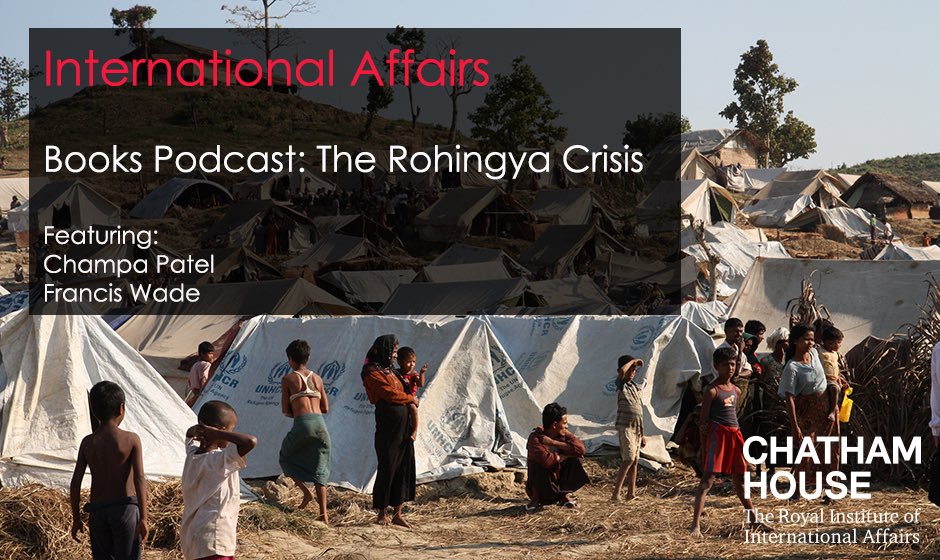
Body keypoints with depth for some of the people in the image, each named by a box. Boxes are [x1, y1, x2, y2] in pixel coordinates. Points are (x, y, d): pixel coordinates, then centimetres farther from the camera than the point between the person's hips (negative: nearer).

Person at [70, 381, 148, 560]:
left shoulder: (88, 443, 1)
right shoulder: (131, 439, -7)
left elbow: (75, 483, 0)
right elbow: (139, 479, -14)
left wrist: (76, 518, 9)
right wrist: (143, 518, -13)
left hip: (97, 510, 3)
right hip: (125, 508, -3)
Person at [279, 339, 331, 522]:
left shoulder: (288, 379, 5)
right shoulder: (317, 379, 17)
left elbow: (285, 411, 3)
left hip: (302, 424, -4)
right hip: (320, 423, 4)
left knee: (286, 458, 22)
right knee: (320, 469, 10)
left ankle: (306, 493, 4)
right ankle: (324, 514, 0)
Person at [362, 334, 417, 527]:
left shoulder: (391, 372, 19)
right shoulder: (372, 373, -7)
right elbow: (390, 394, -14)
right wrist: (411, 399, 1)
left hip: (403, 426, 8)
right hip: (387, 426, -8)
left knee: (404, 467, 5)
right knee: (388, 468, -3)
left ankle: (397, 514, 10)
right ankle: (382, 513, 8)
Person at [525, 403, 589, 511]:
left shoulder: (564, 434, -3)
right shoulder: (535, 438, -21)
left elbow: (581, 449, -22)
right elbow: (546, 460, -38)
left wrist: (553, 442, -24)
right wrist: (566, 455, -21)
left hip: (558, 484, 4)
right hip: (541, 486, -4)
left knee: (575, 460, -16)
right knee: (537, 463, -33)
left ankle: (565, 495, -3)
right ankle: (535, 498, -12)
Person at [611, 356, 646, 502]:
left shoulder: (635, 387, 19)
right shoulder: (621, 385, -4)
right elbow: (622, 371, -29)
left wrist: (642, 434, 22)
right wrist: (633, 361, -10)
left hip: (636, 429, 8)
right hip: (625, 427, -8)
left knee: (634, 461, 9)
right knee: (628, 460, -17)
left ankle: (631, 492, 14)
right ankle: (616, 494, -20)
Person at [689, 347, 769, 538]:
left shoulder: (736, 390, 14)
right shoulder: (712, 390, -8)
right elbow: (703, 421, -9)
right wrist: (703, 448, -13)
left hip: (735, 434, 8)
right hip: (717, 434, -8)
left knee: (740, 479, 17)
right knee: (708, 478, -13)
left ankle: (753, 520, 27)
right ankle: (695, 526, -18)